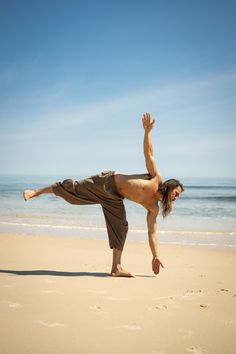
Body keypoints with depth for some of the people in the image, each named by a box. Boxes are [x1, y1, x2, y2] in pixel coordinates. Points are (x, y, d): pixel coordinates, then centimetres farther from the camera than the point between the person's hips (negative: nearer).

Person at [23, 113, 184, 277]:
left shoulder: (154, 208, 2)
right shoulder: (157, 179, -13)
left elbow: (152, 233, 5)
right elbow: (149, 153, -14)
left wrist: (156, 256, -1)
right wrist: (147, 131, -26)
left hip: (114, 199, 7)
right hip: (108, 182, -7)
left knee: (120, 227, -3)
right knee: (74, 188, -6)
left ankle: (116, 267, -1)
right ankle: (36, 191, 10)